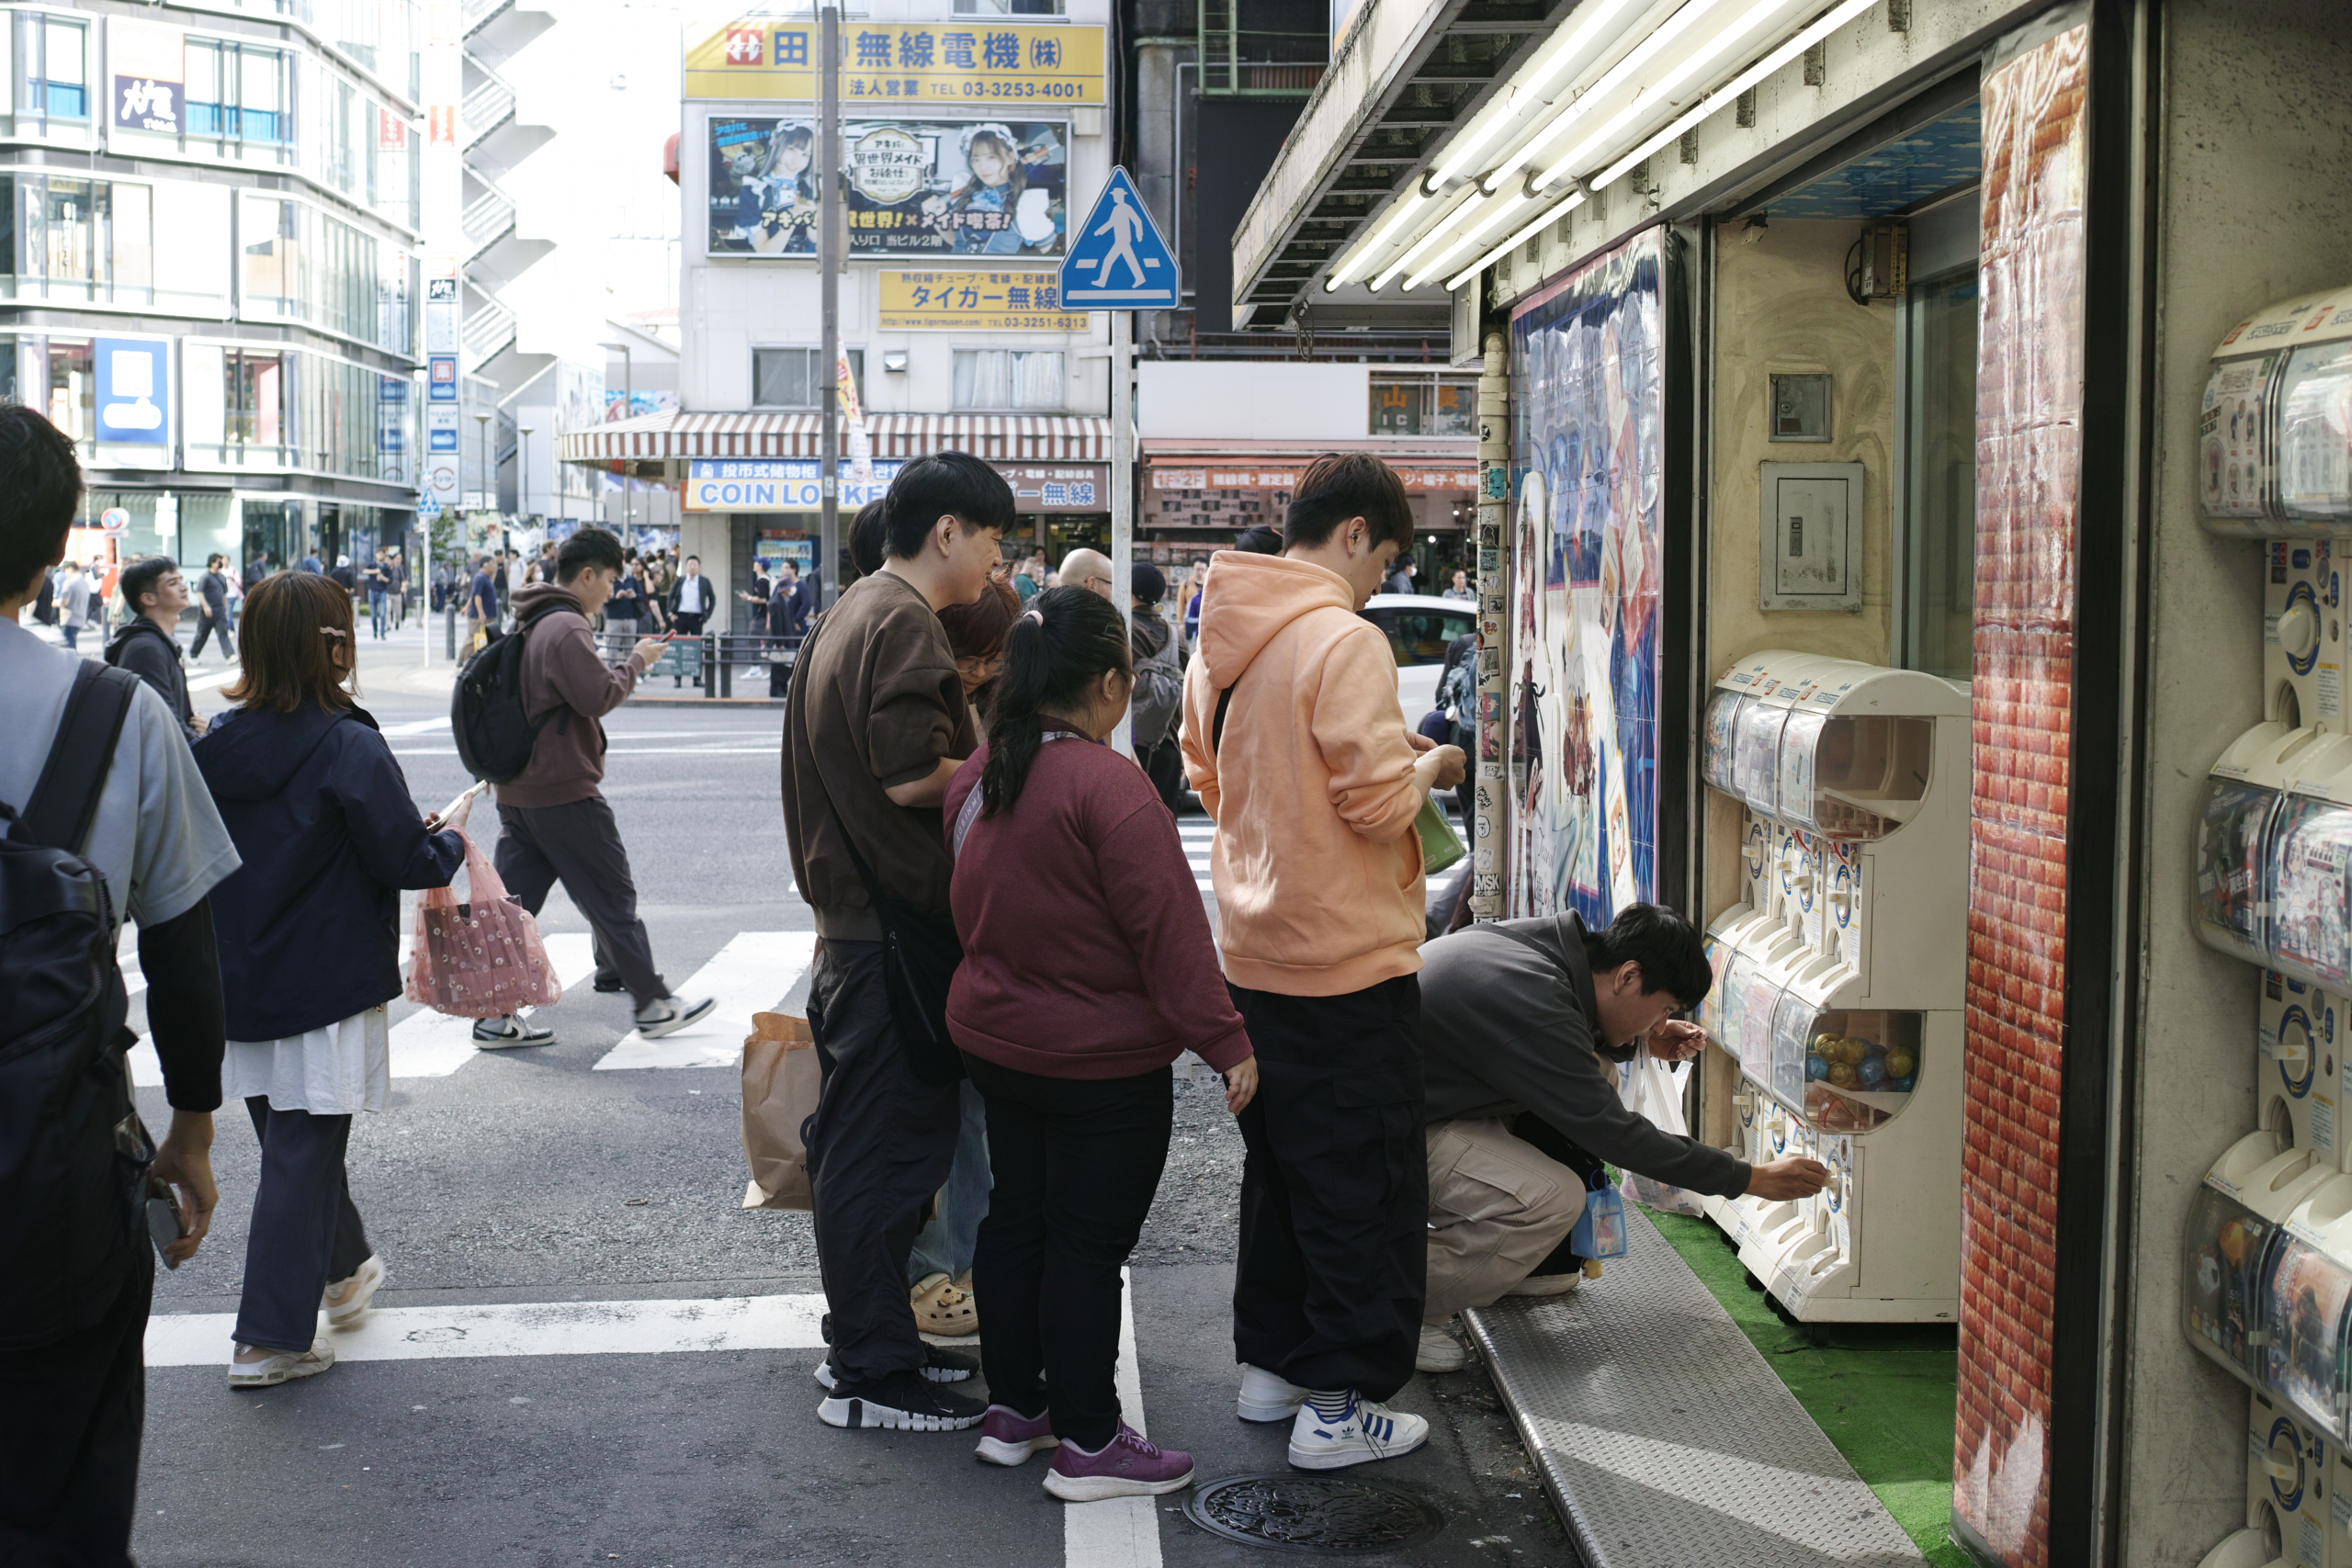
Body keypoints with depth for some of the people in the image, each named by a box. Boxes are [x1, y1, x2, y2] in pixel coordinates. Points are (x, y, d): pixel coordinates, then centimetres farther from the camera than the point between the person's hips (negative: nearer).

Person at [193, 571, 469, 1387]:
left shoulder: (218, 744, -1)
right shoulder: (350, 747, -18)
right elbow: (407, 862, -16)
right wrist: (450, 843, 5)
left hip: (241, 982, 6)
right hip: (327, 987, -6)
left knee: (293, 1136, 21)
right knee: (302, 1153, 2)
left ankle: (344, 1270, 41)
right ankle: (270, 1338, 5)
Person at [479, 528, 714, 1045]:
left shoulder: (527, 624, 15)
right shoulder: (567, 628, -17)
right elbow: (599, 697, -20)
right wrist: (637, 662, -9)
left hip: (516, 787, 9)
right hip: (564, 791, -9)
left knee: (512, 902, 8)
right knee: (613, 897, 0)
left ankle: (495, 1016, 9)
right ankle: (654, 1004, 8)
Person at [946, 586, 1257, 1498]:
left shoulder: (978, 774, 3)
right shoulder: (1105, 786, -22)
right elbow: (1168, 930, -22)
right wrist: (1224, 1042, -17)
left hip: (993, 1039, 8)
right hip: (1102, 1062, -8)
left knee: (1014, 1217, 17)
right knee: (1087, 1242, 0)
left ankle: (1012, 1408, 28)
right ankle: (1087, 1446, 8)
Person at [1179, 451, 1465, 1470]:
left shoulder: (1221, 642, 7)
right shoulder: (1346, 641, -19)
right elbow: (1378, 803, -21)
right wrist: (1430, 765, 0)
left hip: (1254, 955, 8)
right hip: (1349, 963, -8)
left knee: (1279, 1168, 20)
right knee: (1362, 1186, 2)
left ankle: (1271, 1364, 29)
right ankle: (1342, 1404, 6)